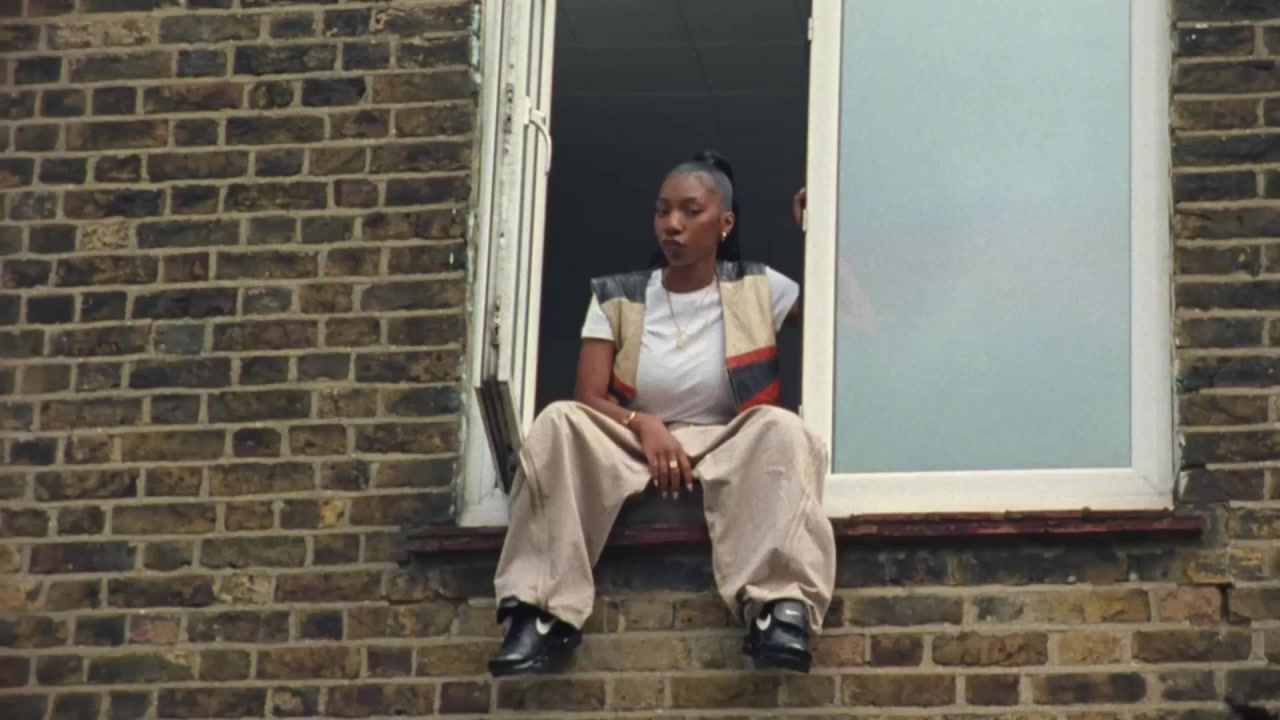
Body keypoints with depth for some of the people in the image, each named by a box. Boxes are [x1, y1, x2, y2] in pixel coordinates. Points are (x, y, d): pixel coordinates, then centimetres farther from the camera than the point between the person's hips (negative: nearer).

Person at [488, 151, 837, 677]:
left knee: (780, 429, -34)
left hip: (730, 449, -1)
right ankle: (546, 613, -36)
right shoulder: (617, 298, 7)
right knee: (560, 423, -28)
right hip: (637, 447, 1)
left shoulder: (757, 289, 6)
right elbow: (588, 399, -1)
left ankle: (780, 606, -51)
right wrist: (643, 425, -21)